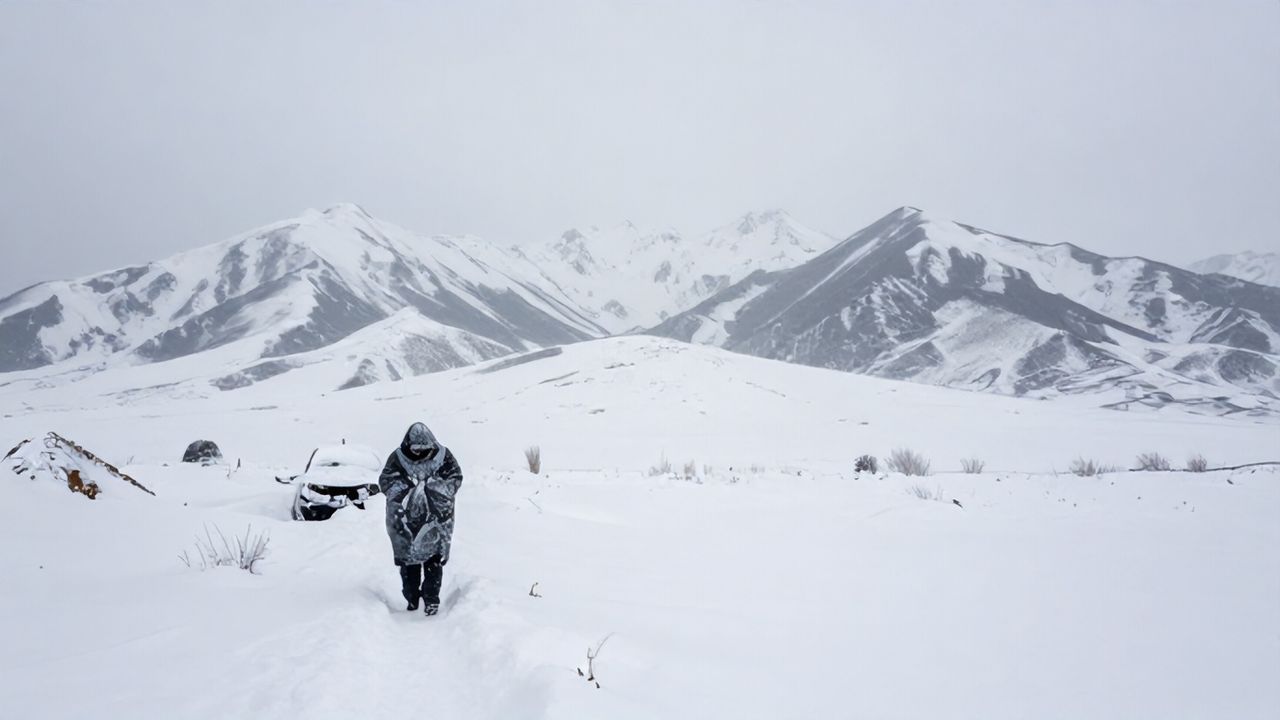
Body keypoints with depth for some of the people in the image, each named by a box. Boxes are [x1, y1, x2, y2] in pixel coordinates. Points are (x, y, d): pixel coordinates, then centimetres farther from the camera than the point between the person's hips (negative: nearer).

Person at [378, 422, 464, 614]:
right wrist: (407, 485, -20)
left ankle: (431, 599, 9)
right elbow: (385, 481, -5)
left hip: (436, 519, -1)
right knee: (408, 559, 9)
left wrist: (434, 485, -16)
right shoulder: (397, 458, -3)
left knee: (434, 559, 0)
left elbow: (455, 478, -1)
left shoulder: (442, 456, -3)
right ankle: (411, 597, 23)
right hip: (405, 522, 1)